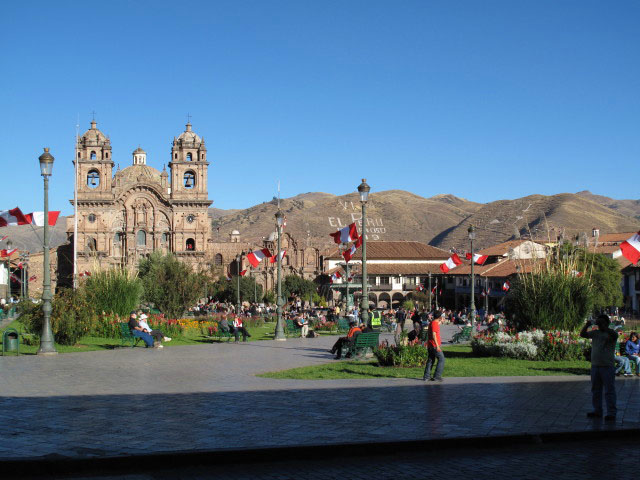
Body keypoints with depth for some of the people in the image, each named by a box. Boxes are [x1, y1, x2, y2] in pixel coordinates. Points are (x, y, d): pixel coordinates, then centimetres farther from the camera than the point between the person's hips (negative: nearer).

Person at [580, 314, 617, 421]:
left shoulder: (610, 333, -4)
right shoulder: (595, 333, 11)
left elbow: (614, 335, -26)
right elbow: (582, 334, 5)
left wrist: (603, 325, -30)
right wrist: (586, 325, -12)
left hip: (607, 367, -6)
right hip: (595, 365, 6)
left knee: (609, 390, -3)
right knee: (595, 390, 12)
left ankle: (611, 413, -1)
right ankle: (597, 411, 20)